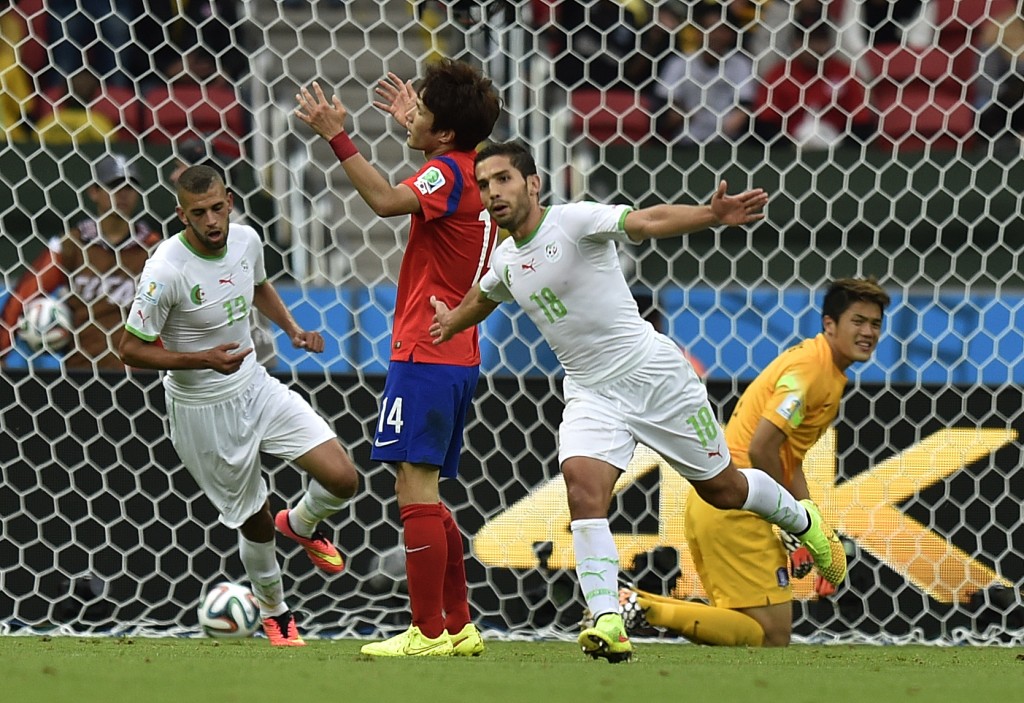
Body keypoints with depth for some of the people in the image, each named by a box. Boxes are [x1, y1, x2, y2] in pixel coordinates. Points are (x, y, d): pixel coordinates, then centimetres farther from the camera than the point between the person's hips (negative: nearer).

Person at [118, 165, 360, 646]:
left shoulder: (246, 240, -5)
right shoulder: (167, 271, -25)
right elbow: (131, 350, -19)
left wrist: (292, 329, 4)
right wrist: (203, 360, -28)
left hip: (255, 386, 5)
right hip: (203, 412, -5)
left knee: (343, 479, -8)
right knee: (256, 523, 7)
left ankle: (301, 525, 27)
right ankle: (274, 614, 36)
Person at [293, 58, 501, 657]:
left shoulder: (449, 173, -13)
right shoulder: (473, 171, 16)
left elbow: (388, 200, -33)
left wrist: (338, 138, -31)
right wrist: (416, 127, 49)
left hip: (426, 356, -10)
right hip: (456, 356, 10)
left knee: (416, 486, -10)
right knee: (420, 491, 16)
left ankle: (428, 632, -11)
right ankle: (458, 626, 17)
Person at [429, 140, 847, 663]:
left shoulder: (573, 221, -15)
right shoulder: (505, 261, 7)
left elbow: (647, 221, -32)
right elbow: (482, 297, 34)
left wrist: (710, 215, -48)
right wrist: (447, 325, 21)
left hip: (652, 372, -5)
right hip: (590, 393, 5)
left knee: (721, 488, 9)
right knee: (581, 481, -24)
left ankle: (801, 520, 42)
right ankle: (607, 622, -29)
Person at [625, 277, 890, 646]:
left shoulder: (831, 376, 17)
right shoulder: (809, 366, -14)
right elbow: (761, 450, -21)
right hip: (734, 505, -10)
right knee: (772, 636, -8)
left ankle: (638, 604, 5)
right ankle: (643, 610, -15)